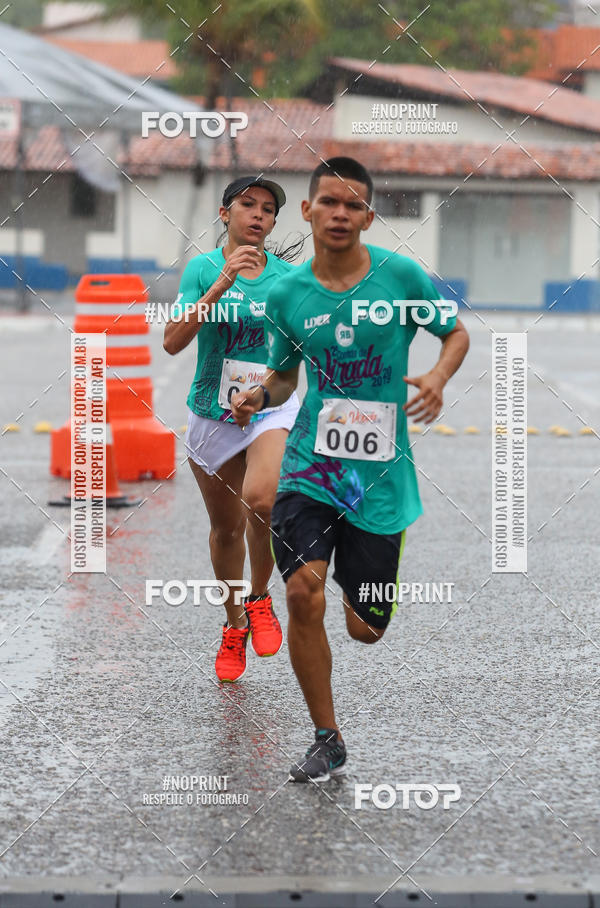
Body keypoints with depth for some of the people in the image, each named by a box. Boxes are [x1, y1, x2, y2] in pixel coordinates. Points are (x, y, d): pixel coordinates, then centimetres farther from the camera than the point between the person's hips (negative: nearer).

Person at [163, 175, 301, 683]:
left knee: (261, 499, -28)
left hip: (271, 408, -1)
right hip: (212, 411, 1)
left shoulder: (286, 275, 0)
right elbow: (173, 341, -18)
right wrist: (221, 285, -26)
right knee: (226, 526, 12)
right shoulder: (203, 269, -4)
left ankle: (260, 600, -3)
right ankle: (235, 625, 35)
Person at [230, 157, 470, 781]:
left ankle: (355, 587, 45)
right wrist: (259, 395, -7)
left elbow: (457, 333, 10)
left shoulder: (401, 276, -4)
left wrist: (437, 377, -11)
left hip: (381, 472, 0)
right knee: (302, 596, -19)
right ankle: (327, 741, -2)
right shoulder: (286, 295, 1)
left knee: (368, 630, 5)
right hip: (310, 465, 0)